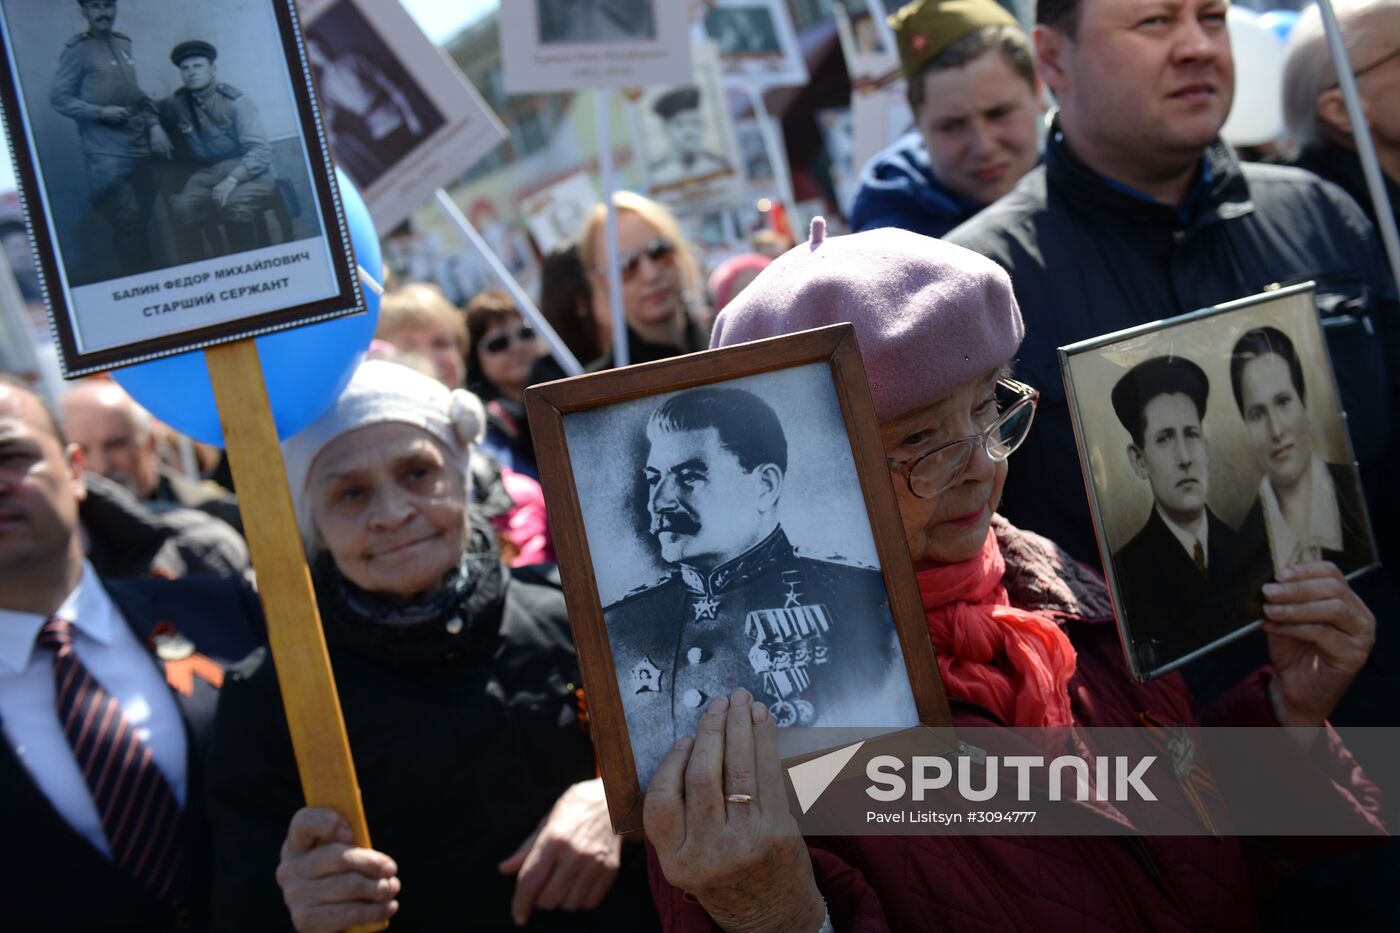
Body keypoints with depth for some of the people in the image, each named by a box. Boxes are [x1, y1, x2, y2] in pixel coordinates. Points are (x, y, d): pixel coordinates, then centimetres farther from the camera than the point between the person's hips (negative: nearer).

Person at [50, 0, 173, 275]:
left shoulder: (124, 44, 13)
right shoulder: (77, 50, -4)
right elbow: (59, 98, -6)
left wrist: (154, 125, 7)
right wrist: (101, 112, -16)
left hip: (139, 147, 6)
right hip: (106, 153, -6)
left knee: (143, 222, 10)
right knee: (127, 223, -11)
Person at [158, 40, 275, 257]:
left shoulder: (236, 102, -3)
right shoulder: (176, 104, 8)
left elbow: (260, 152, -11)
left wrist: (232, 180, -25)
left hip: (248, 173, -3)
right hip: (206, 176, 3)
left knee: (235, 203, -36)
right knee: (180, 209, -28)